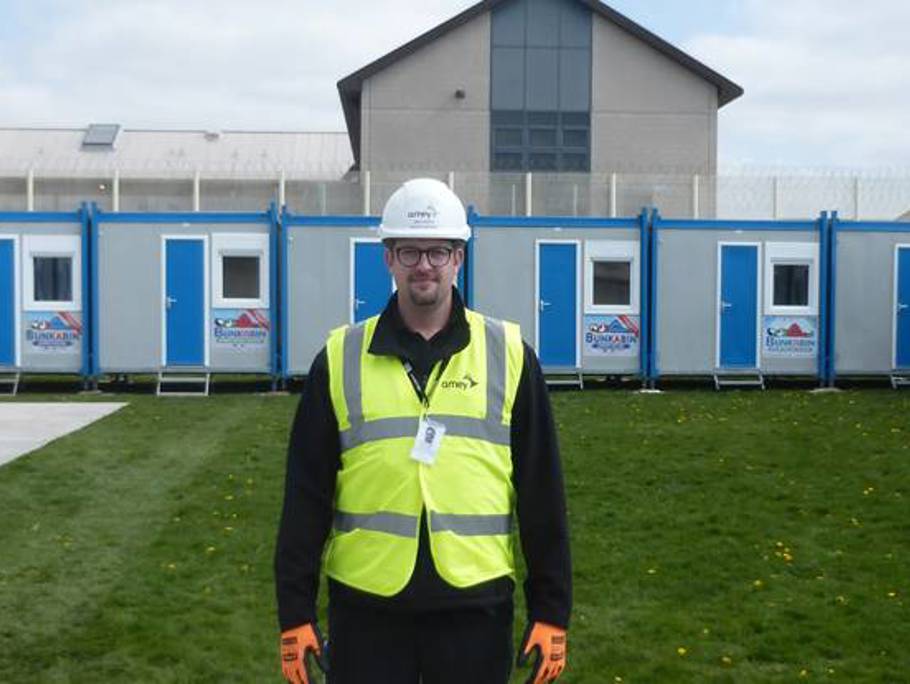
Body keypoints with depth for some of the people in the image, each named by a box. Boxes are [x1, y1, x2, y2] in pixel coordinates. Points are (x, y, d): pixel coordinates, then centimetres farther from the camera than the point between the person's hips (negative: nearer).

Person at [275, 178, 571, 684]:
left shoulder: (509, 355, 2)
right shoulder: (341, 358, 3)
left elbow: (542, 494, 3)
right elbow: (306, 495, 4)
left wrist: (551, 612, 1)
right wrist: (296, 614, 1)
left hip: (476, 604, 0)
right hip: (366, 606, 0)